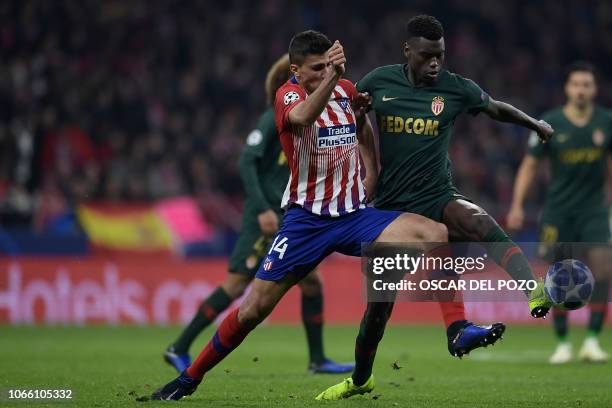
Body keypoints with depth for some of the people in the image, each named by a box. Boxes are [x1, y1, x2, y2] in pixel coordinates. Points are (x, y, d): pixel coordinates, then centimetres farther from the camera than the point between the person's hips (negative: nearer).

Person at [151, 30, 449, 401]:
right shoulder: (288, 95, -11)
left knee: (438, 235, -17)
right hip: (306, 218, -4)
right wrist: (330, 78, -54)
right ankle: (191, 377, 12)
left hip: (355, 214, 4)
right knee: (255, 307, -5)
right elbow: (303, 116, -38)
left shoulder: (347, 90, 4)